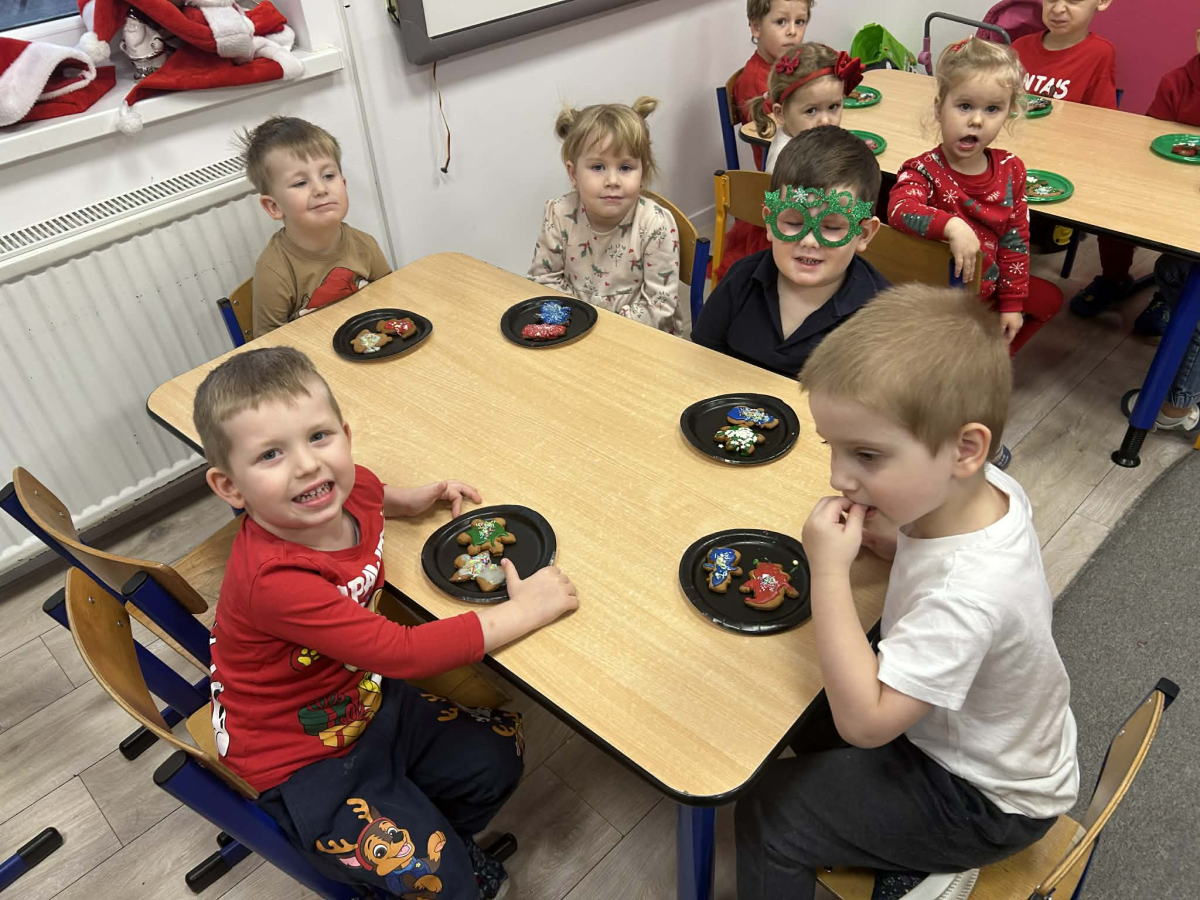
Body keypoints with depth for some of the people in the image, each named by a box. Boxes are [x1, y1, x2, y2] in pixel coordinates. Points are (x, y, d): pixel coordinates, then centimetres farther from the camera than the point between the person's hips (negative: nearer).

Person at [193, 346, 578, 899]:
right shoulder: (274, 580, -37)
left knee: (496, 754, 10)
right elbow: (402, 651, -37)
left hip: (368, 700, 7)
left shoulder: (351, 485, -15)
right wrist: (523, 610, -30)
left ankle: (448, 847, 36)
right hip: (300, 762, -7)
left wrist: (410, 499, -4)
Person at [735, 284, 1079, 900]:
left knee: (767, 812, -7)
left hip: (986, 801, -7)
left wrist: (829, 569, -35)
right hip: (957, 725, 8)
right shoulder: (985, 489, -17)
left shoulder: (966, 595, -40)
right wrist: (890, 538, -14)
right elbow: (952, 558, 7)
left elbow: (863, 723, -32)